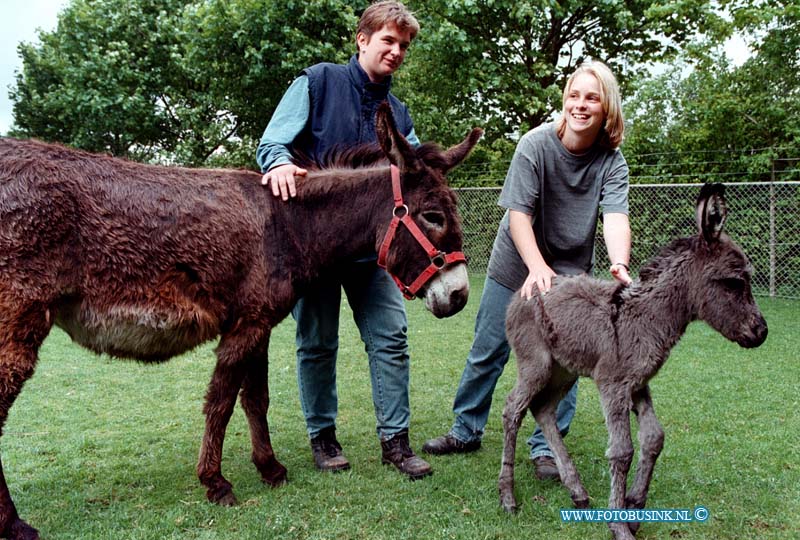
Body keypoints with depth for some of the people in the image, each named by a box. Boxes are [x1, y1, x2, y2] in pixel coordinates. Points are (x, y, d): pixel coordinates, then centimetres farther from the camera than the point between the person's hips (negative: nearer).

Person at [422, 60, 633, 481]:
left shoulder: (612, 162, -12)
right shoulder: (535, 144, -17)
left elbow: (616, 217, -26)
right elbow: (518, 213, -22)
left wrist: (619, 266, -46)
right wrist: (538, 268, -36)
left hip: (570, 274, 1)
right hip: (515, 266, -1)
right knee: (488, 353, 8)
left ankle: (546, 447, 16)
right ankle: (466, 432, 26)